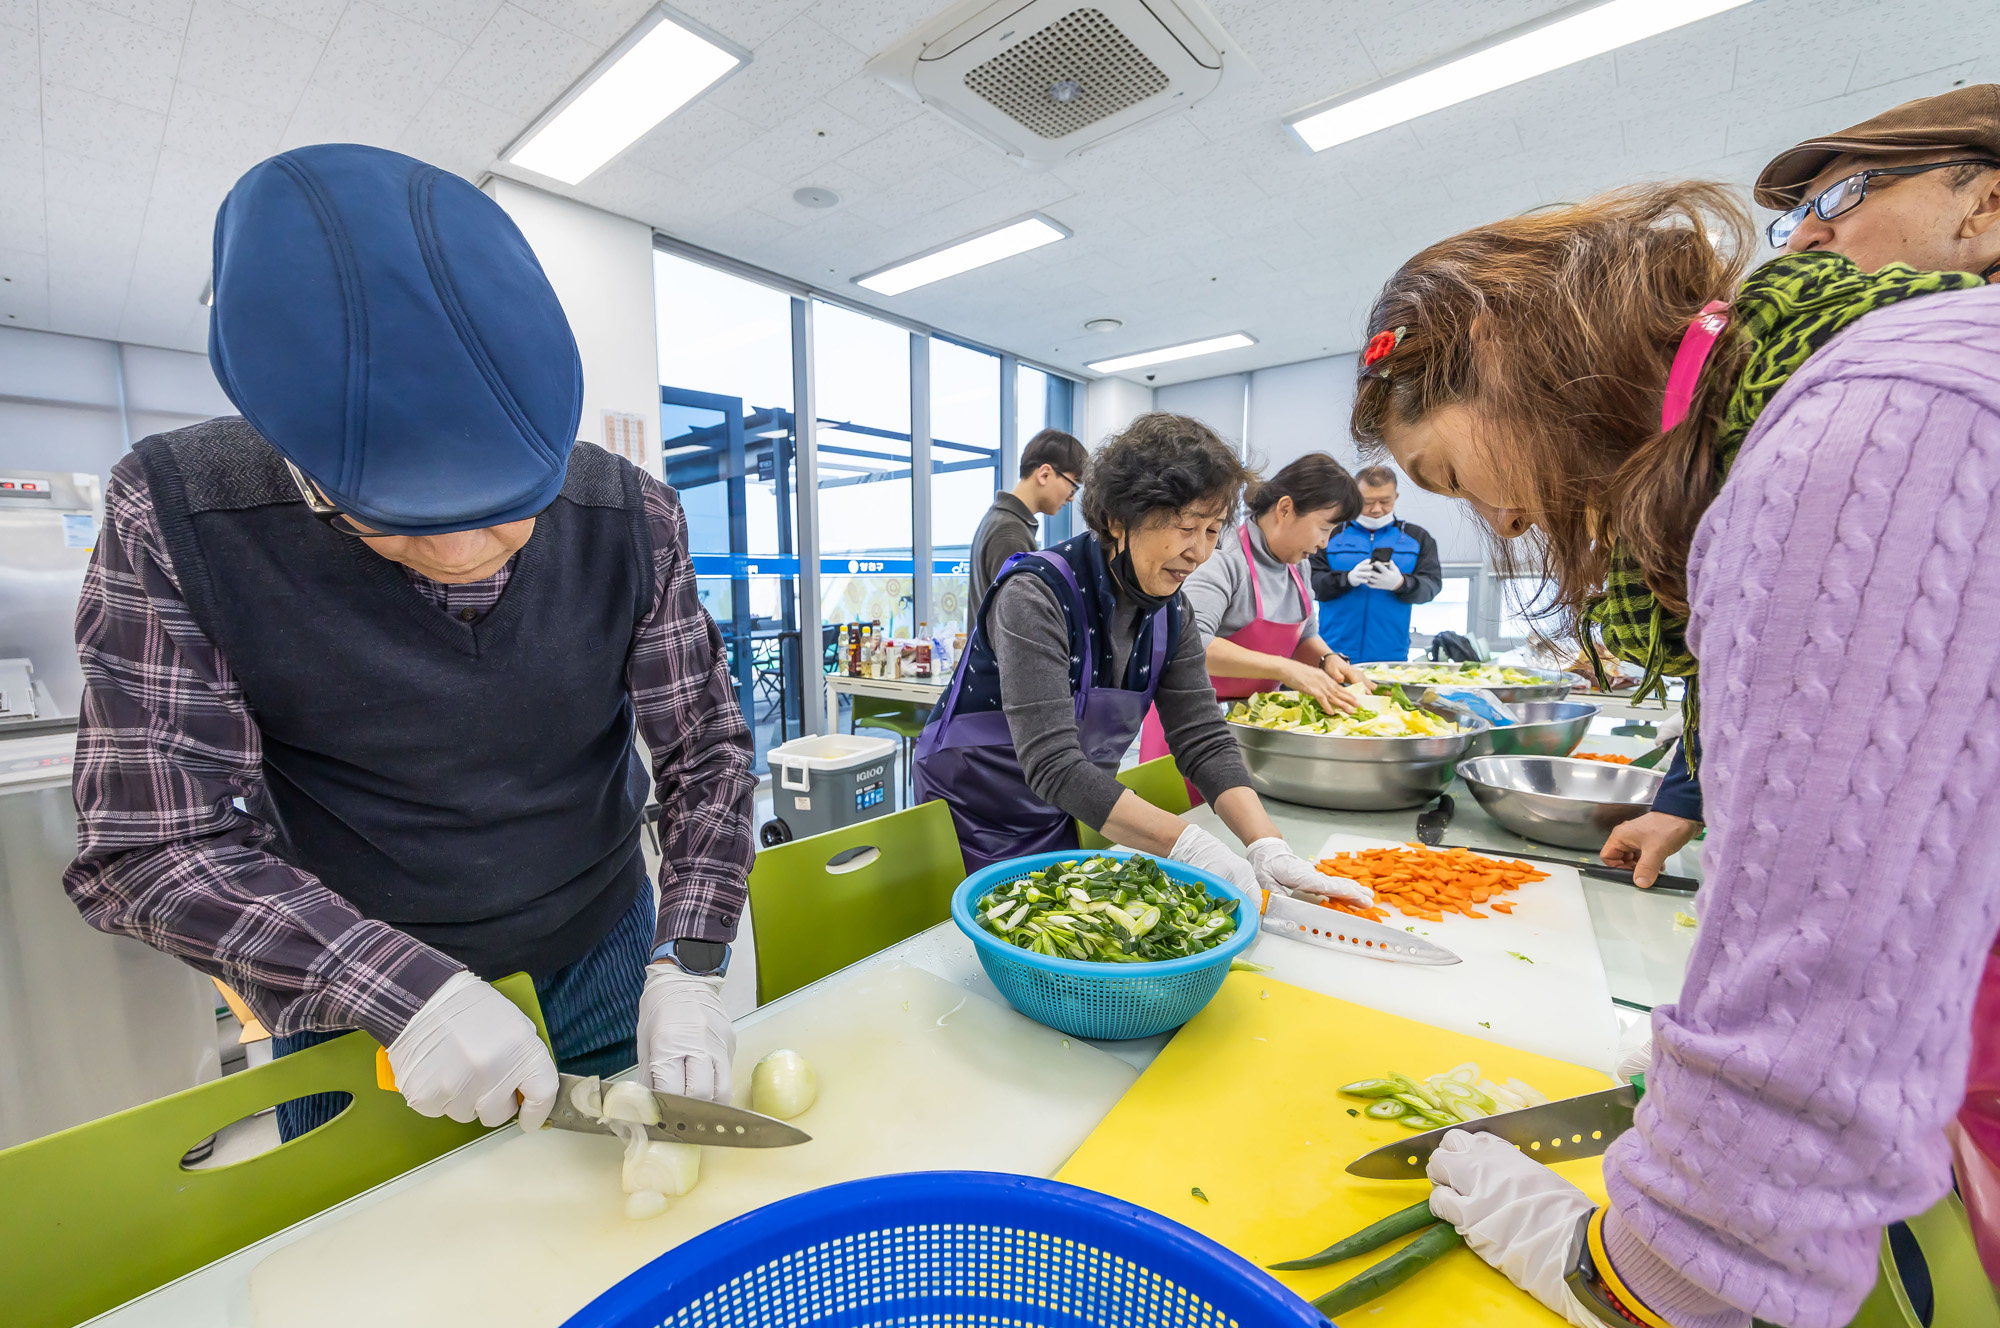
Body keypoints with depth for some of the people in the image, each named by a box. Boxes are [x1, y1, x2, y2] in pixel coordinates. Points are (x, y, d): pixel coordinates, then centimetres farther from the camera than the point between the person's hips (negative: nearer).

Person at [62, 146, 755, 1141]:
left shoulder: (631, 518, -16)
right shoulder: (176, 516, -18)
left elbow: (706, 751, -11)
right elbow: (149, 845, -16)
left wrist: (687, 970, -19)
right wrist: (407, 991, -27)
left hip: (604, 968, 2)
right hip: (352, 1014, -1)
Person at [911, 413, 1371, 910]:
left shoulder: (1170, 613, -4)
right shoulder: (1036, 597, -26)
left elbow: (1205, 741, -8)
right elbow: (1053, 765, -34)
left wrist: (1268, 847, -22)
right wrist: (1190, 845, -38)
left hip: (1070, 825, 6)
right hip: (972, 827, -5)